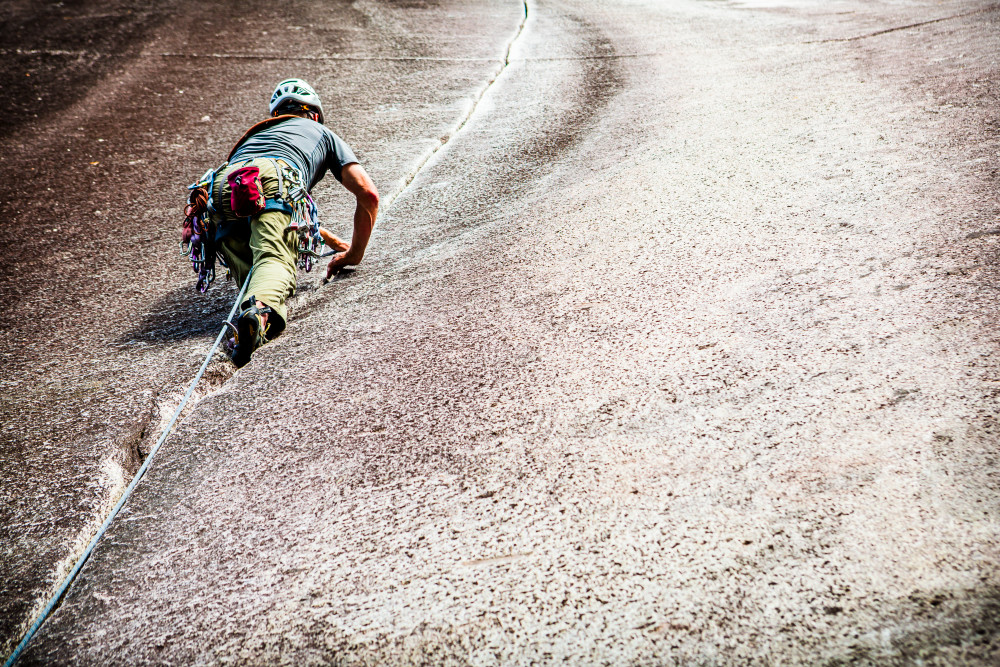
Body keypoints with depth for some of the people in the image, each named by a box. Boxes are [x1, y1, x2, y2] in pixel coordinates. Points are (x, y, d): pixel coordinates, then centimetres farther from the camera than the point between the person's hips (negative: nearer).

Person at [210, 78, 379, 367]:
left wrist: (332, 241, 70)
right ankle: (259, 310, -53)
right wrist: (355, 253, 35)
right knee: (275, 259, -22)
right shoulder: (324, 134, 38)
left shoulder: (256, 134, 50)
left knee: (247, 268, 6)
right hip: (273, 180, -5)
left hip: (223, 186, 5)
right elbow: (368, 194, 25)